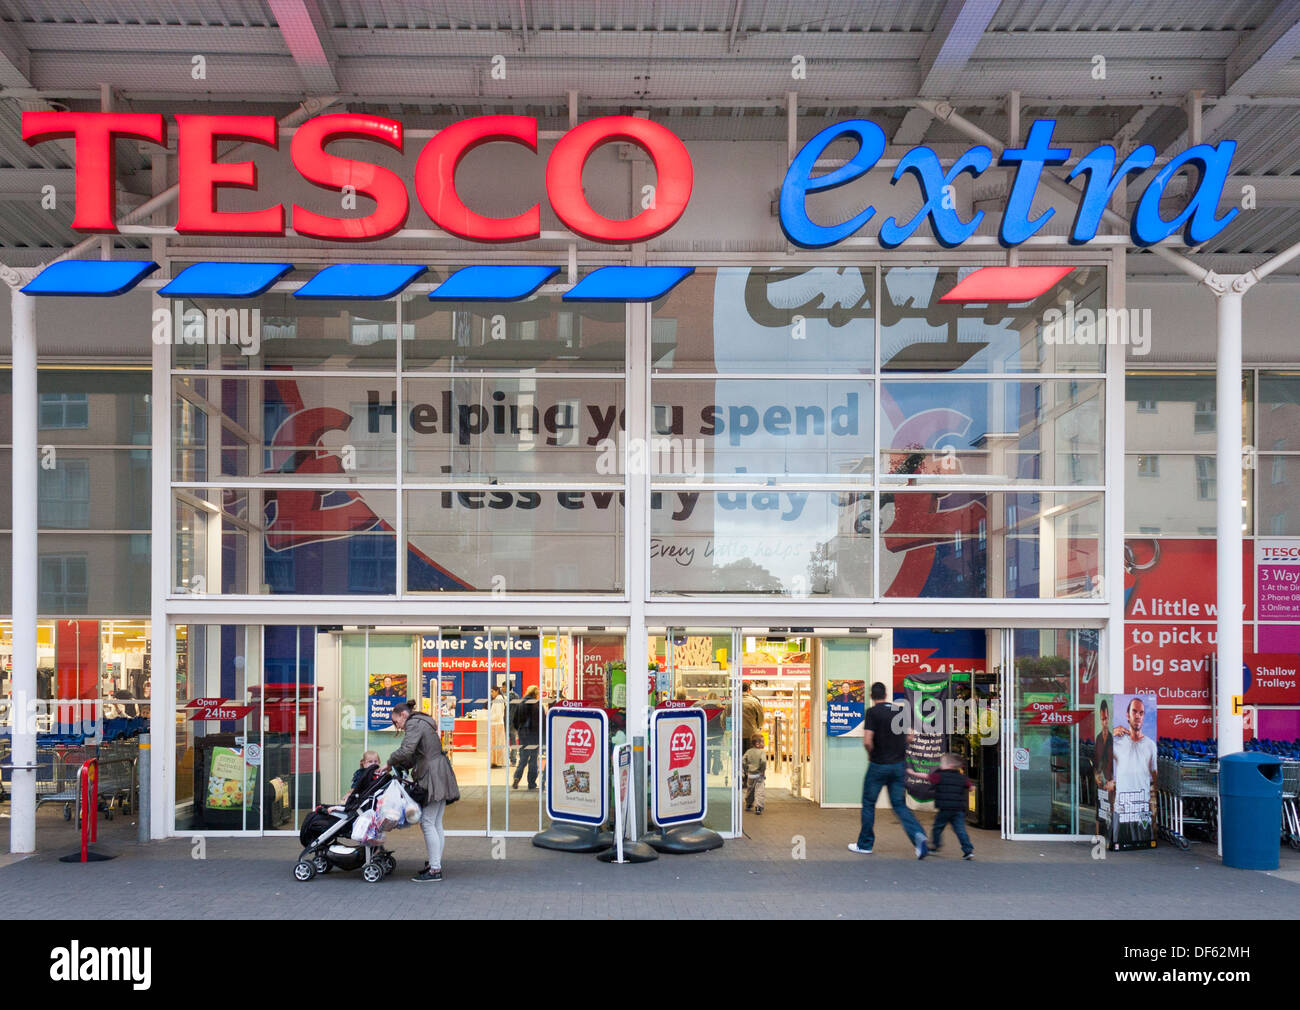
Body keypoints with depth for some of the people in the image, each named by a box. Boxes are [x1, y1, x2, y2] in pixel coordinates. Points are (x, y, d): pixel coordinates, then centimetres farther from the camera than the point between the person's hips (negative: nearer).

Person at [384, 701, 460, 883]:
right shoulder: (423, 723, 24)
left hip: (433, 777, -10)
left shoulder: (414, 724, -7)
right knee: (436, 823, 12)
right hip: (440, 775, 10)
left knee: (427, 822, -8)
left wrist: (389, 763, -7)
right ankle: (435, 864, 16)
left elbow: (406, 751, -22)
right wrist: (396, 766, 12)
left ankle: (435, 870, -9)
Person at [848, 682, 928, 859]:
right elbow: (910, 737, 7)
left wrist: (871, 754, -1)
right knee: (899, 805, 9)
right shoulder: (899, 710, 5)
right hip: (899, 764, 5)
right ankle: (917, 835, -14)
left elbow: (867, 741, -20)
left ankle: (865, 844, 18)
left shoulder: (872, 712, -11)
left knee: (868, 804, 11)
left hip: (879, 765, -4)